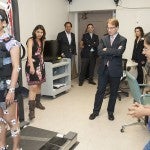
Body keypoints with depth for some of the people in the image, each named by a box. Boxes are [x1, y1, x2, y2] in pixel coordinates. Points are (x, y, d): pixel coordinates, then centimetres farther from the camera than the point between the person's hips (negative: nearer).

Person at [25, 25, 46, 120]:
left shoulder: (42, 41, 13)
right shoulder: (31, 40, -9)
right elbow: (29, 54, -19)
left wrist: (42, 63, 15)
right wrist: (31, 66, -29)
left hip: (40, 65, 8)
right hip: (32, 65, -8)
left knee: (39, 84, 15)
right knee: (33, 87, -13)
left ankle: (38, 102, 31)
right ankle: (31, 110, -13)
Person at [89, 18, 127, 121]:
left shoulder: (122, 40, -3)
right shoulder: (104, 39, 6)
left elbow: (119, 52, -21)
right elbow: (100, 52, -9)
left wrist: (107, 50, -13)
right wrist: (113, 52, -14)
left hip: (115, 70, -2)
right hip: (103, 69, 2)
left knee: (113, 93, 11)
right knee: (100, 91, 9)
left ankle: (110, 112, 28)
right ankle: (96, 111, 24)